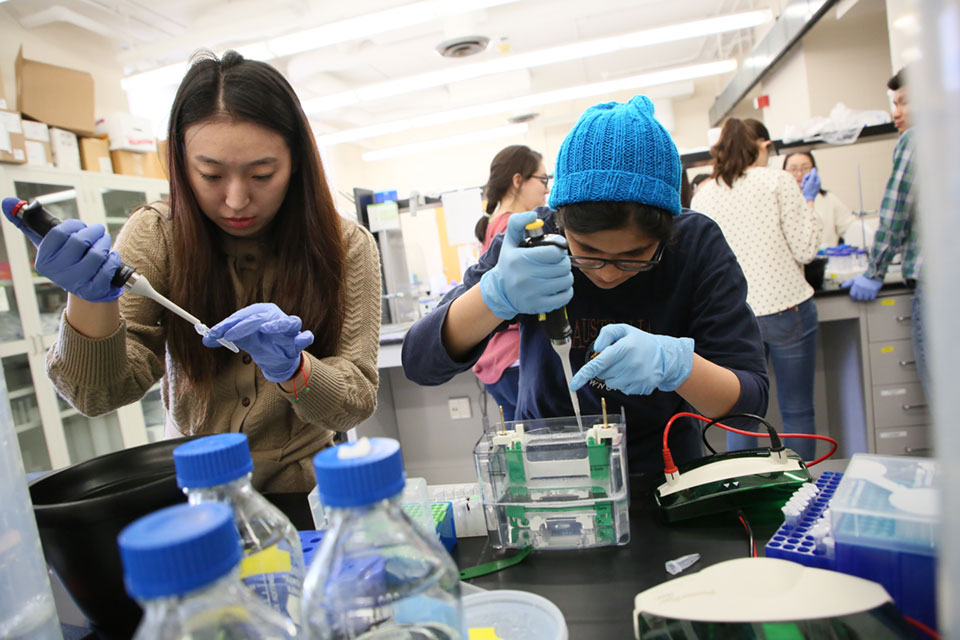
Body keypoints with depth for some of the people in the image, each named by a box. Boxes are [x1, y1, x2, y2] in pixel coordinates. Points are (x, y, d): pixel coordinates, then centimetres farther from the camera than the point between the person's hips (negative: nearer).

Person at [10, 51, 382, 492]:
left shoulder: (345, 247, -13)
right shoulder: (157, 235, -9)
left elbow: (357, 402, -13)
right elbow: (100, 395, -10)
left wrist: (292, 368, -33)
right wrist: (90, 300, -29)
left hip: (304, 491, 1)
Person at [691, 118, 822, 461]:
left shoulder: (703, 194, 6)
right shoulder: (777, 181, -4)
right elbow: (805, 249, -6)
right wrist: (808, 207, 10)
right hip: (786, 308, -3)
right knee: (797, 413, 9)